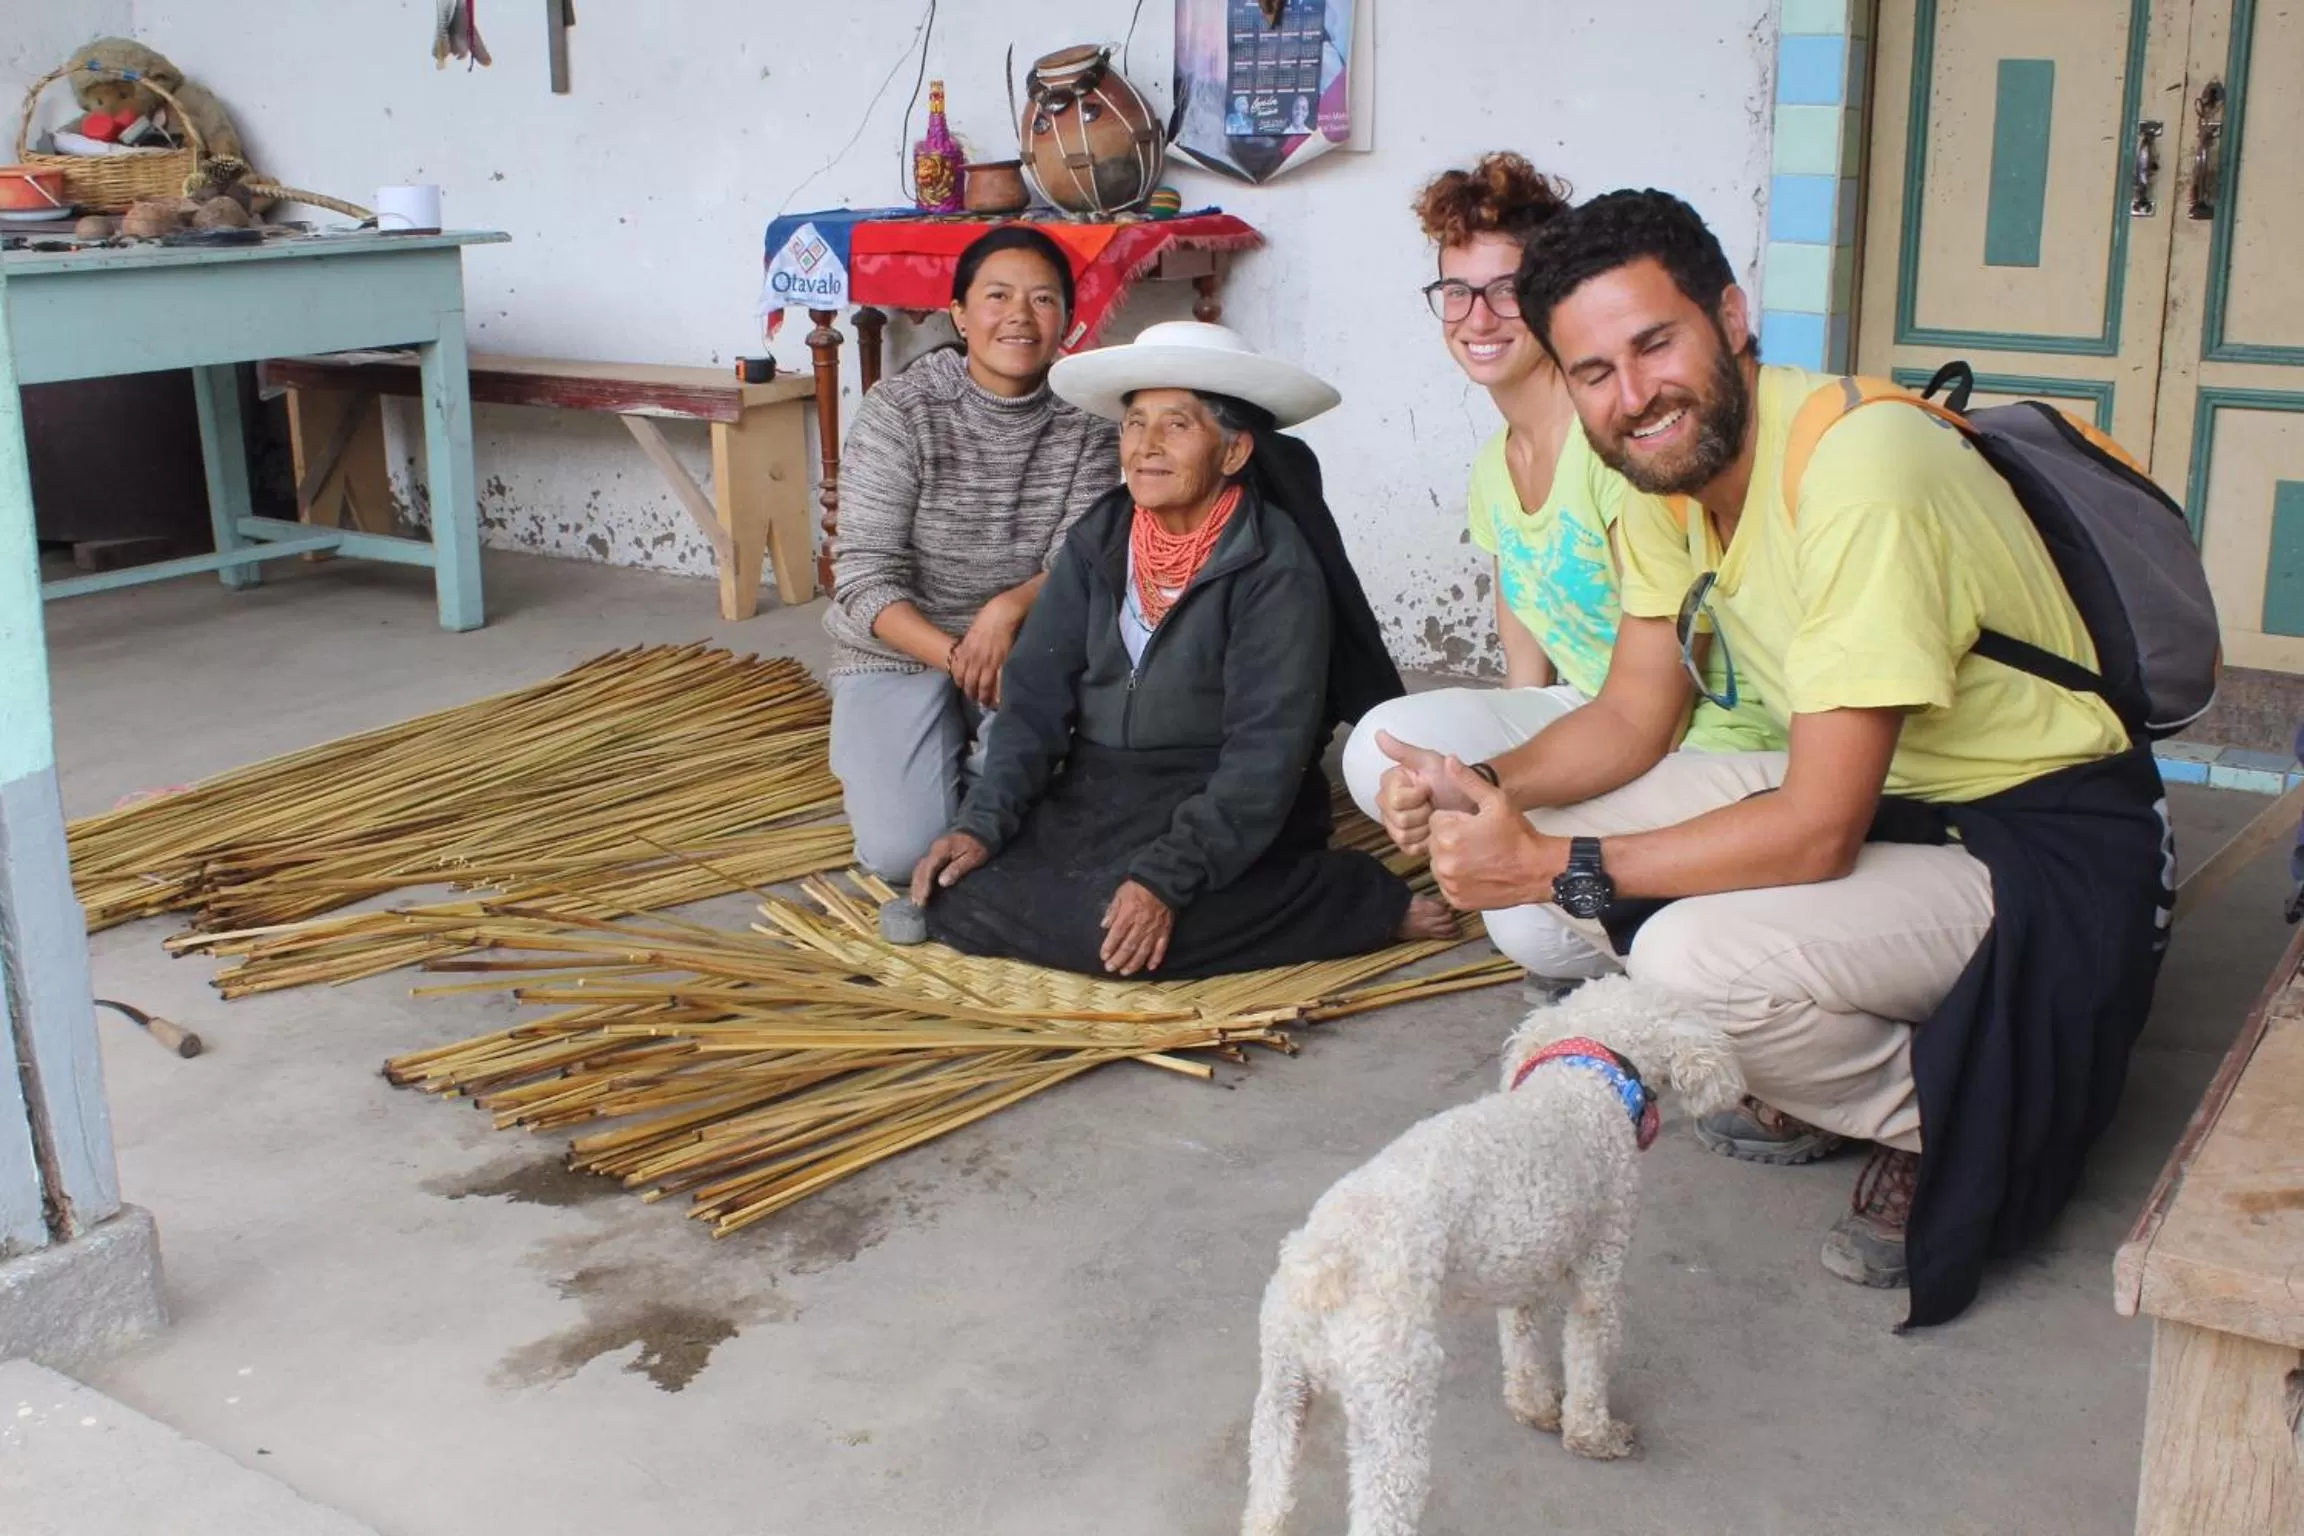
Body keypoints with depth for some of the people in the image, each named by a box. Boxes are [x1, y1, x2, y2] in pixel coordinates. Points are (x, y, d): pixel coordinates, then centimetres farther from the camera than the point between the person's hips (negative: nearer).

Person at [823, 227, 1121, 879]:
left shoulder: (1087, 420, -5)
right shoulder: (898, 411, -13)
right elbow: (865, 579, -16)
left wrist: (1009, 609, -33)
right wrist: (959, 659, -29)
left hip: (1025, 648, 2)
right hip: (902, 653, -2)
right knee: (904, 849, -19)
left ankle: (981, 767, 6)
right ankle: (875, 760, 14)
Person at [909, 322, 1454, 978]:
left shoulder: (1277, 571, -14)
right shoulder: (1097, 542, 4)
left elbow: (1265, 758, -20)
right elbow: (1036, 698, 1)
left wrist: (1164, 878, -28)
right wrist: (981, 823, -12)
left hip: (1227, 818, -6)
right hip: (1093, 798, 6)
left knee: (1110, 925, -31)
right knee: (958, 896, -13)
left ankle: (1359, 902, -10)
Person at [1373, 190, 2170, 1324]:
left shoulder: (1860, 477, -29)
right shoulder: (1670, 466, -2)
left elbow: (1817, 832, -30)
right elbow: (1635, 717, 4)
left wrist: (1553, 867, -26)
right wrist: (1482, 790, -15)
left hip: (2050, 846, -9)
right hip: (1869, 791, 9)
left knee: (1690, 960, -30)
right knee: (1538, 820, -3)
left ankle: (1933, 1120, 0)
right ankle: (1805, 1085, 11)